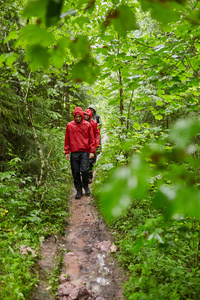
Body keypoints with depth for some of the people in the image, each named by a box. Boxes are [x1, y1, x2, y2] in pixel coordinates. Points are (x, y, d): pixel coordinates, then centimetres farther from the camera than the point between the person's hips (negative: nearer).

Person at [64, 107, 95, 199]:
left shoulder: (87, 125, 5)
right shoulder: (69, 125, 7)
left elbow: (91, 139, 6)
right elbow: (67, 140, 11)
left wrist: (92, 151, 0)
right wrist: (67, 152, 6)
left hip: (85, 152, -1)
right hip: (74, 153, 2)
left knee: (85, 170, -10)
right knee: (76, 172, 4)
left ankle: (86, 186, 15)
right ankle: (78, 190, 17)